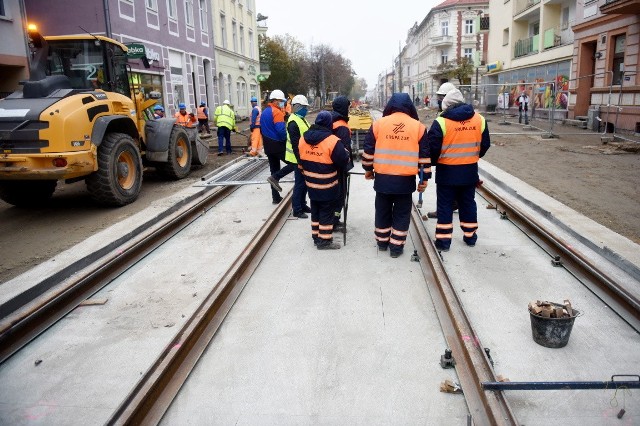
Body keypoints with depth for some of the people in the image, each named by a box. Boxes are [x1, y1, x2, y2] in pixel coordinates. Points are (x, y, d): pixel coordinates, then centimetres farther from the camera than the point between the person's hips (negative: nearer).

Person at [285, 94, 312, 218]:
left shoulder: (301, 119, 13)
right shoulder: (293, 122, -19)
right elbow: (295, 144, -23)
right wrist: (300, 160, -24)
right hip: (299, 159, -9)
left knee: (304, 182, 17)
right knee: (300, 183, -3)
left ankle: (302, 204, 29)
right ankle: (297, 209, 6)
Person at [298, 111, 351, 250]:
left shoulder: (303, 138, 1)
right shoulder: (332, 141, -21)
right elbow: (344, 160, -15)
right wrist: (345, 152, 5)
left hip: (310, 184, 6)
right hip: (327, 186, -6)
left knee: (315, 210, 19)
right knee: (326, 212, 5)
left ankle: (316, 236, 29)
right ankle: (324, 240, 12)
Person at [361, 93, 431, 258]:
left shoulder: (378, 123, 0)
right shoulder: (418, 126, 0)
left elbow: (368, 150, 4)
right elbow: (425, 156, 1)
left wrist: (368, 169, 18)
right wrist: (424, 178, 9)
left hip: (382, 178, 1)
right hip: (406, 180, -1)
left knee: (382, 211, 17)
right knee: (401, 214, 11)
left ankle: (382, 242, 29)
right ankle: (396, 246, 14)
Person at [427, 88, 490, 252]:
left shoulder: (441, 122, -15)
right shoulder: (479, 119, 1)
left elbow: (433, 148, -14)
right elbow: (485, 145, 9)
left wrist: (433, 162, 6)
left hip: (447, 171, -4)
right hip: (469, 171, 4)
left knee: (445, 206, 6)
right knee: (468, 203, 17)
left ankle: (443, 240, 9)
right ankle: (470, 236, 27)